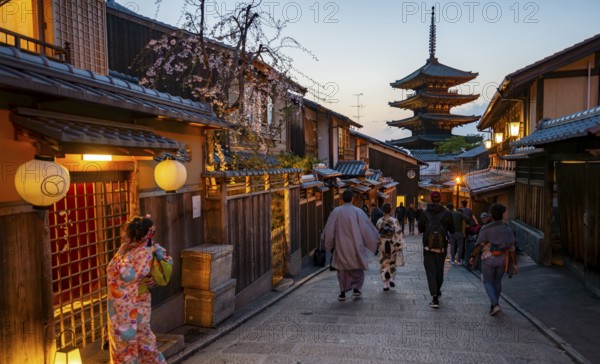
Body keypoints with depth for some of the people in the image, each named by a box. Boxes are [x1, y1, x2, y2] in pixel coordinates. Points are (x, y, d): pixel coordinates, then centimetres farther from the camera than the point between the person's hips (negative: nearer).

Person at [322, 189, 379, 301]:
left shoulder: (336, 211, -6)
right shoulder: (358, 211, -10)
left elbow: (329, 229, -2)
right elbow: (367, 228, -7)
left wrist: (328, 242, 13)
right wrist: (376, 237, 9)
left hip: (341, 246, 1)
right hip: (355, 246, -1)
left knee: (342, 269, 14)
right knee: (357, 268, 17)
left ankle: (343, 293, 12)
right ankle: (356, 289, 3)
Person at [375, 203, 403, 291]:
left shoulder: (379, 221, -3)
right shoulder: (395, 221, -10)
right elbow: (398, 235, -12)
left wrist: (377, 245, 20)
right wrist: (399, 247, -7)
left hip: (382, 246, 1)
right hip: (392, 246, -1)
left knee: (384, 264, 9)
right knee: (392, 262, 22)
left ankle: (385, 285, 8)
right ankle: (392, 279, 11)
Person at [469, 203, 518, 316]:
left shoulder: (486, 229, -13)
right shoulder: (508, 229, -4)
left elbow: (479, 245, -15)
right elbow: (511, 248, -5)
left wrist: (473, 257, -3)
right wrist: (514, 264, -1)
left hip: (489, 259, -3)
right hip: (502, 260, 3)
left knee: (488, 282, 11)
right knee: (497, 281, 21)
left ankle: (495, 305, -6)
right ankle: (493, 304, 29)